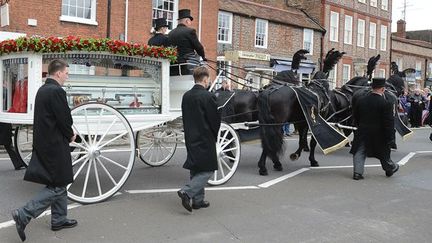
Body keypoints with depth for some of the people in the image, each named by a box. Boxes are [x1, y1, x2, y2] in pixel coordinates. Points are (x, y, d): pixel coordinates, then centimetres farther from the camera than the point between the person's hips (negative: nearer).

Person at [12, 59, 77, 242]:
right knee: (57, 186, -2)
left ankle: (59, 220, 26)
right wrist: (70, 136, 0)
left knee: (58, 184, 18)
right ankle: (24, 215, -5)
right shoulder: (57, 91, -18)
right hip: (55, 145, -10)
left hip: (44, 143, 10)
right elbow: (64, 119, -19)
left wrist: (68, 134, 9)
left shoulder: (42, 90, 12)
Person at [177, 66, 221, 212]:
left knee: (196, 170, 15)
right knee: (207, 170, 1)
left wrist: (189, 134, 17)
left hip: (191, 139, 8)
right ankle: (186, 192, -13)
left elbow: (185, 118, 11)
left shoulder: (186, 96, 6)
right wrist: (214, 136, 6)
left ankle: (197, 200, 21)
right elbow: (216, 118, -11)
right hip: (205, 139, -8)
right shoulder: (208, 96, -16)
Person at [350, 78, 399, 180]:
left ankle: (358, 172, 0)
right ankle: (390, 168, 38)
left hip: (362, 131, 2)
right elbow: (389, 122, -13)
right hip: (378, 133, -2)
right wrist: (390, 137, -7)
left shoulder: (360, 98, -3)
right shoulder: (386, 103, -15)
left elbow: (355, 116, 7)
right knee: (383, 152, 17)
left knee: (360, 151, 8)